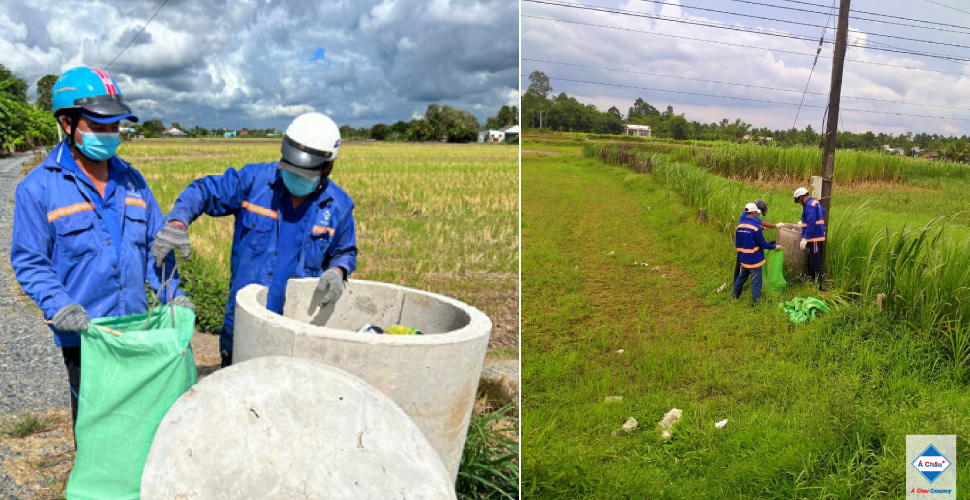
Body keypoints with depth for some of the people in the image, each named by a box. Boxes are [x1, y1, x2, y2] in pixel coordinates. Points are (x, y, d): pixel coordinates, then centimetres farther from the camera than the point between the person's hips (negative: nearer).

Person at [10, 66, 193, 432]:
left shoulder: (131, 180, 7)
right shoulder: (38, 188, -6)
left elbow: (156, 243, 11)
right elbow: (29, 261, -5)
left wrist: (171, 293, -2)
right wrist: (59, 307, -21)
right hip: (84, 336, -4)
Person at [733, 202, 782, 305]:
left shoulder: (739, 226, 1)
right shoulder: (755, 226, -20)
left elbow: (736, 243, 9)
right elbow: (762, 244, -16)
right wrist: (775, 247, -3)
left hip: (743, 258, 7)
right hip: (754, 259, -7)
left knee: (741, 278, 20)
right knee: (756, 282, 0)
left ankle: (735, 298, 28)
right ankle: (757, 303, 5)